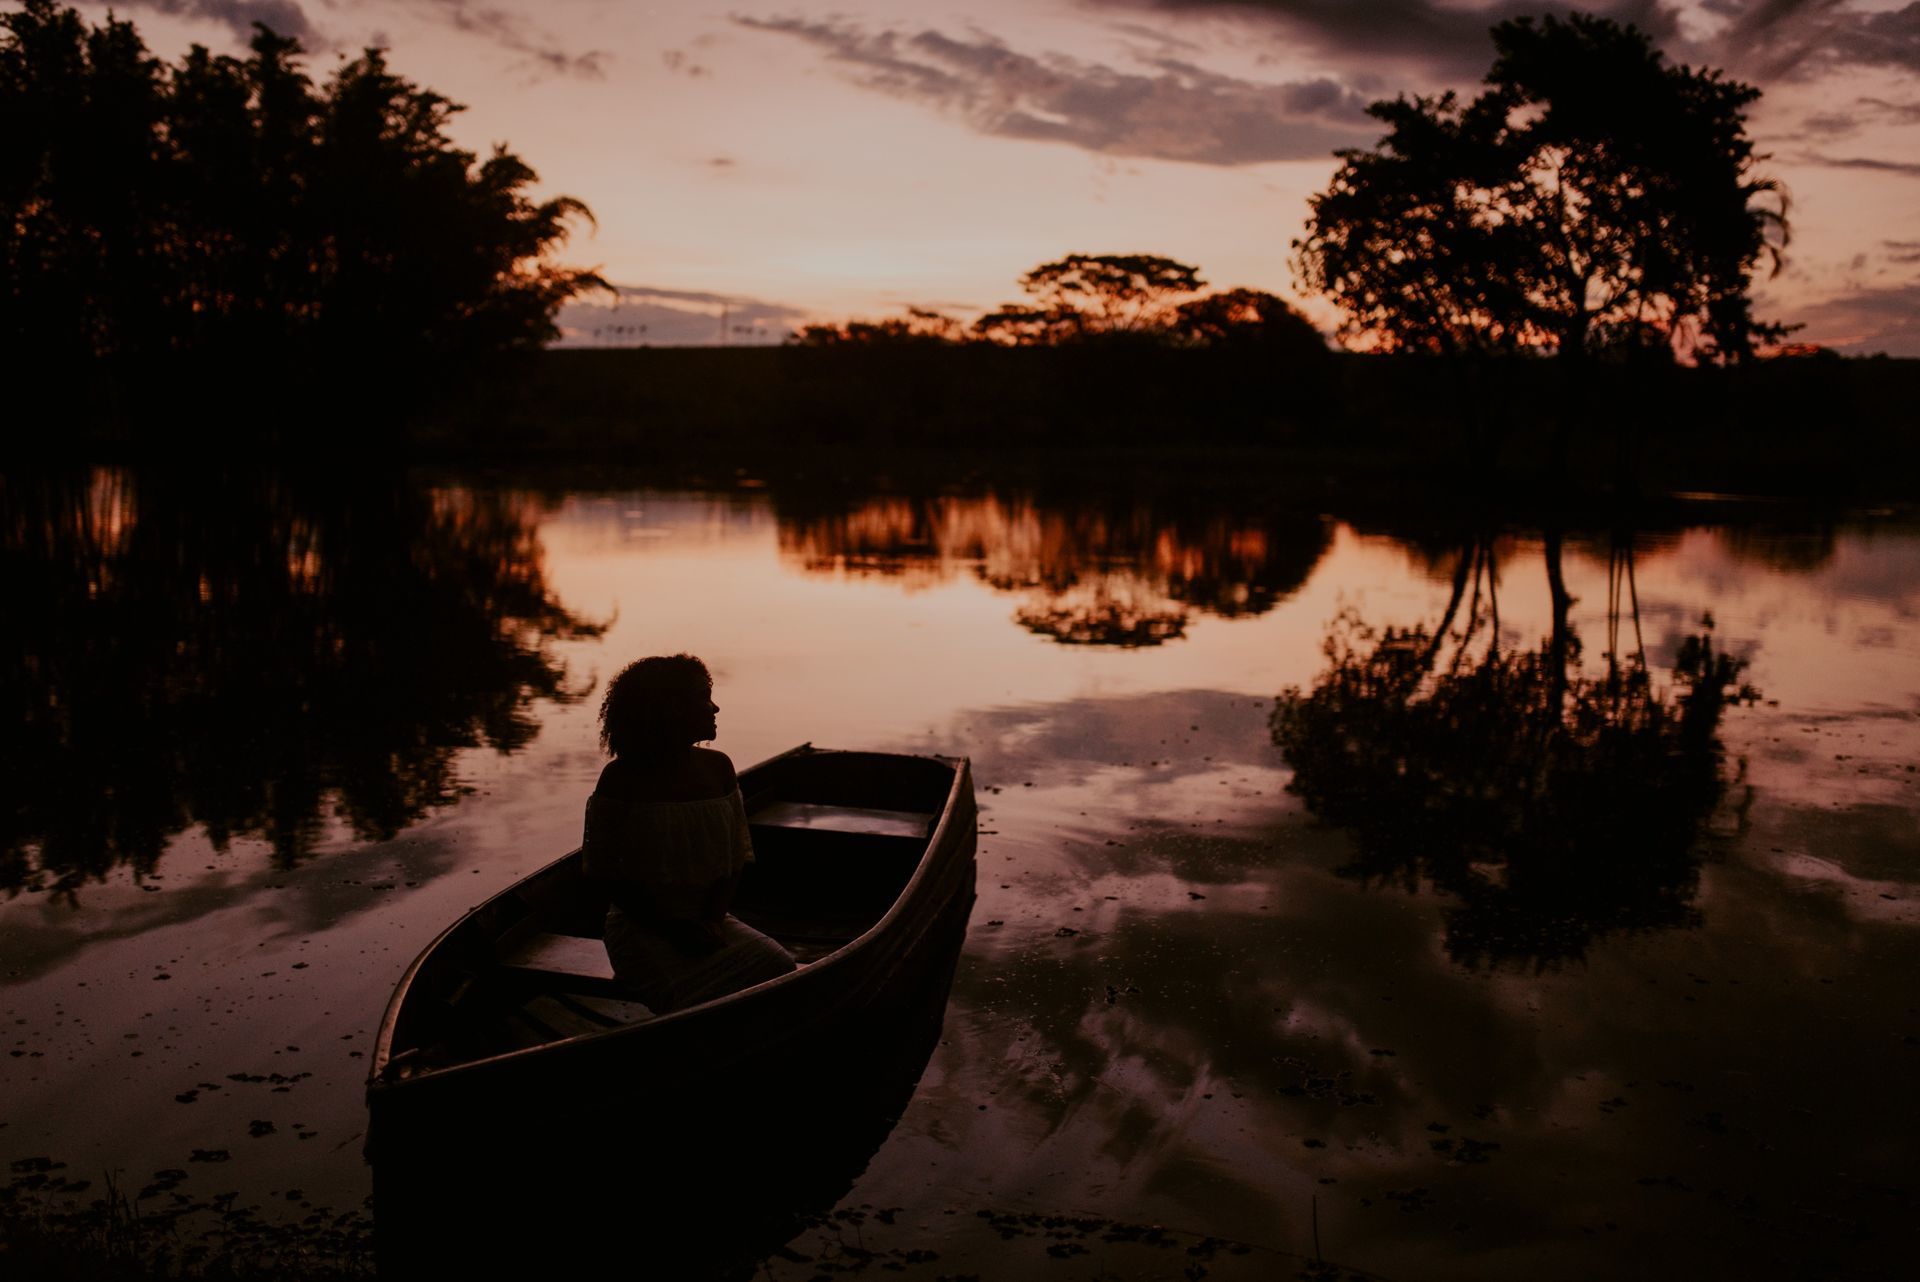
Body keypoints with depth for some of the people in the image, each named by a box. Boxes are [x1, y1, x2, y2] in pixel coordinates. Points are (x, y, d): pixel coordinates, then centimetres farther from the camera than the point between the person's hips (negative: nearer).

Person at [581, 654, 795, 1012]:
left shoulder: (717, 767, 8)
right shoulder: (622, 778, -6)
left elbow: (737, 858, 8)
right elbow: (604, 871, -5)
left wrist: (714, 919, -10)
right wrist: (672, 927, -14)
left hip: (708, 919, 5)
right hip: (642, 926, -5)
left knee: (779, 966, -21)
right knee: (696, 995, -32)